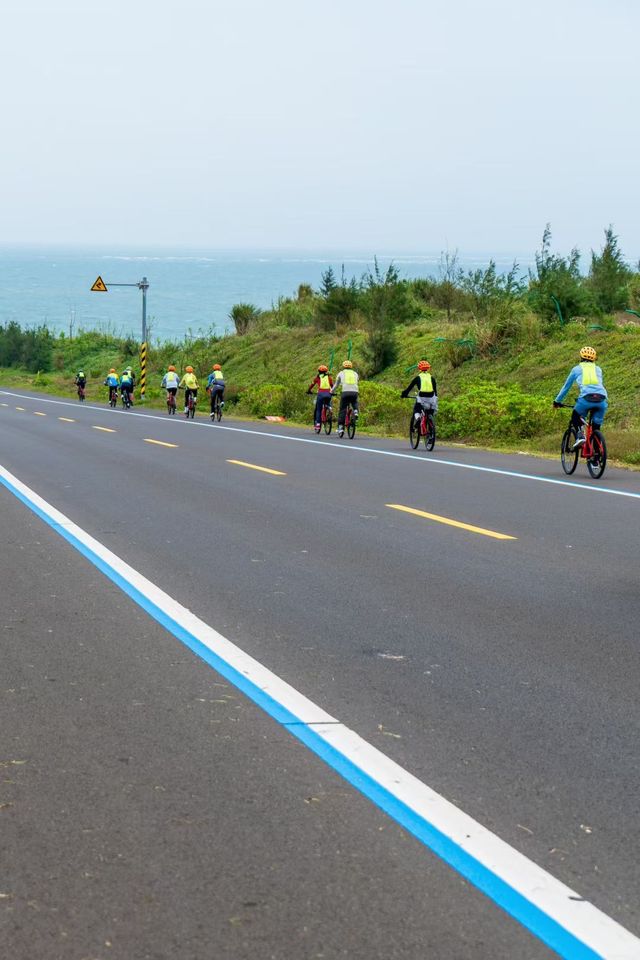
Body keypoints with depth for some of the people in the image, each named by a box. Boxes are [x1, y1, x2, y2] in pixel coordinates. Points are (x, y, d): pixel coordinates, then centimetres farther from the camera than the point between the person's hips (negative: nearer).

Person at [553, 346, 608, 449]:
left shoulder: (577, 369, 24)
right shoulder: (598, 369, 30)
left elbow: (566, 386, 33)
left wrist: (557, 401, 45)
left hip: (586, 398, -2)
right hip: (602, 399, 2)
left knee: (575, 417, 23)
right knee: (596, 427, 17)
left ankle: (580, 435, -2)